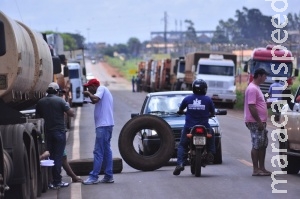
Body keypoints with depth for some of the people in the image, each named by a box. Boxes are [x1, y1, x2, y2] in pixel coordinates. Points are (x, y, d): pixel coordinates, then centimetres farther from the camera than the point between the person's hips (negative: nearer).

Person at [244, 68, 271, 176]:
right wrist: (259, 122, -23)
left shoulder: (256, 88, 17)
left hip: (260, 122, 11)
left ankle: (261, 168, 17)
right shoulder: (252, 89, -16)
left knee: (263, 145, 12)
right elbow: (251, 107, -22)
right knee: (256, 146, -7)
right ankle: (256, 169, -4)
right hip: (255, 122, -10)